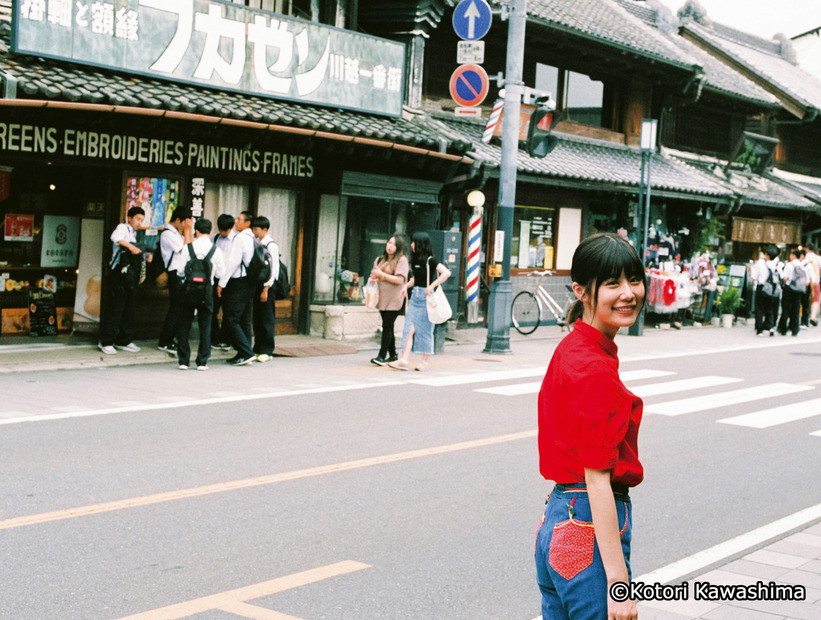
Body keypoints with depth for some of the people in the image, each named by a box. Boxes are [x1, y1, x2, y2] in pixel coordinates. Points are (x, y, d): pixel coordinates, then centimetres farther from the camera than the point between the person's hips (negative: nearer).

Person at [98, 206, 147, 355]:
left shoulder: (134, 234, 22)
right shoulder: (123, 227, -3)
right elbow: (115, 237, -26)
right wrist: (131, 247, -33)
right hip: (119, 272, -8)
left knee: (129, 308, 9)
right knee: (116, 307, -9)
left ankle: (124, 341, 16)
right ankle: (106, 342, -5)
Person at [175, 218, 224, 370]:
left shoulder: (189, 247, -4)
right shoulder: (216, 250, -3)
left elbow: (180, 270, -4)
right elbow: (220, 274, 3)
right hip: (206, 290, 0)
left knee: (184, 325, 9)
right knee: (205, 326, 8)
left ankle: (183, 361, 11)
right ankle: (202, 362, 7)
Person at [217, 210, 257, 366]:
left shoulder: (240, 238, -12)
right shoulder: (252, 239, 13)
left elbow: (233, 262, -17)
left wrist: (222, 283, -13)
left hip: (238, 283, -9)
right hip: (249, 282, 9)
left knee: (231, 319, -7)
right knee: (245, 320, 11)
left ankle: (246, 353, -11)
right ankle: (244, 354, 14)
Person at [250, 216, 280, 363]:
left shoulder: (271, 246, -10)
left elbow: (273, 269, -14)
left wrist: (266, 289, -16)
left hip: (267, 286, -8)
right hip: (257, 284, 8)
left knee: (267, 319, -3)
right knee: (257, 319, 10)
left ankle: (266, 351, 2)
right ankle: (258, 349, 16)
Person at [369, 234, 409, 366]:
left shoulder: (402, 260, -6)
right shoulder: (380, 259, 15)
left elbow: (399, 280, -15)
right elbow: (375, 275, 27)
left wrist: (381, 274, -15)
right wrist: (373, 279, 3)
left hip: (394, 299, -7)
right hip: (382, 298, 7)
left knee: (387, 326, -11)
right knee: (388, 327, 11)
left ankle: (382, 356, -12)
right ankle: (392, 355, 20)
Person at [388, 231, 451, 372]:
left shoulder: (429, 260, -10)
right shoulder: (415, 260, 12)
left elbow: (446, 272, -21)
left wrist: (431, 286, -23)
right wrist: (407, 286, 10)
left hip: (425, 297, -7)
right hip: (415, 296, 7)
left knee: (425, 330, 1)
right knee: (409, 329, -3)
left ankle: (425, 362, 11)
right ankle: (404, 360, -9)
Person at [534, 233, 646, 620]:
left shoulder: (571, 350, 10)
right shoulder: (596, 370, -18)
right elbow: (597, 478, -21)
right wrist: (619, 583, -21)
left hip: (556, 522, 10)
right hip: (590, 530, -10)